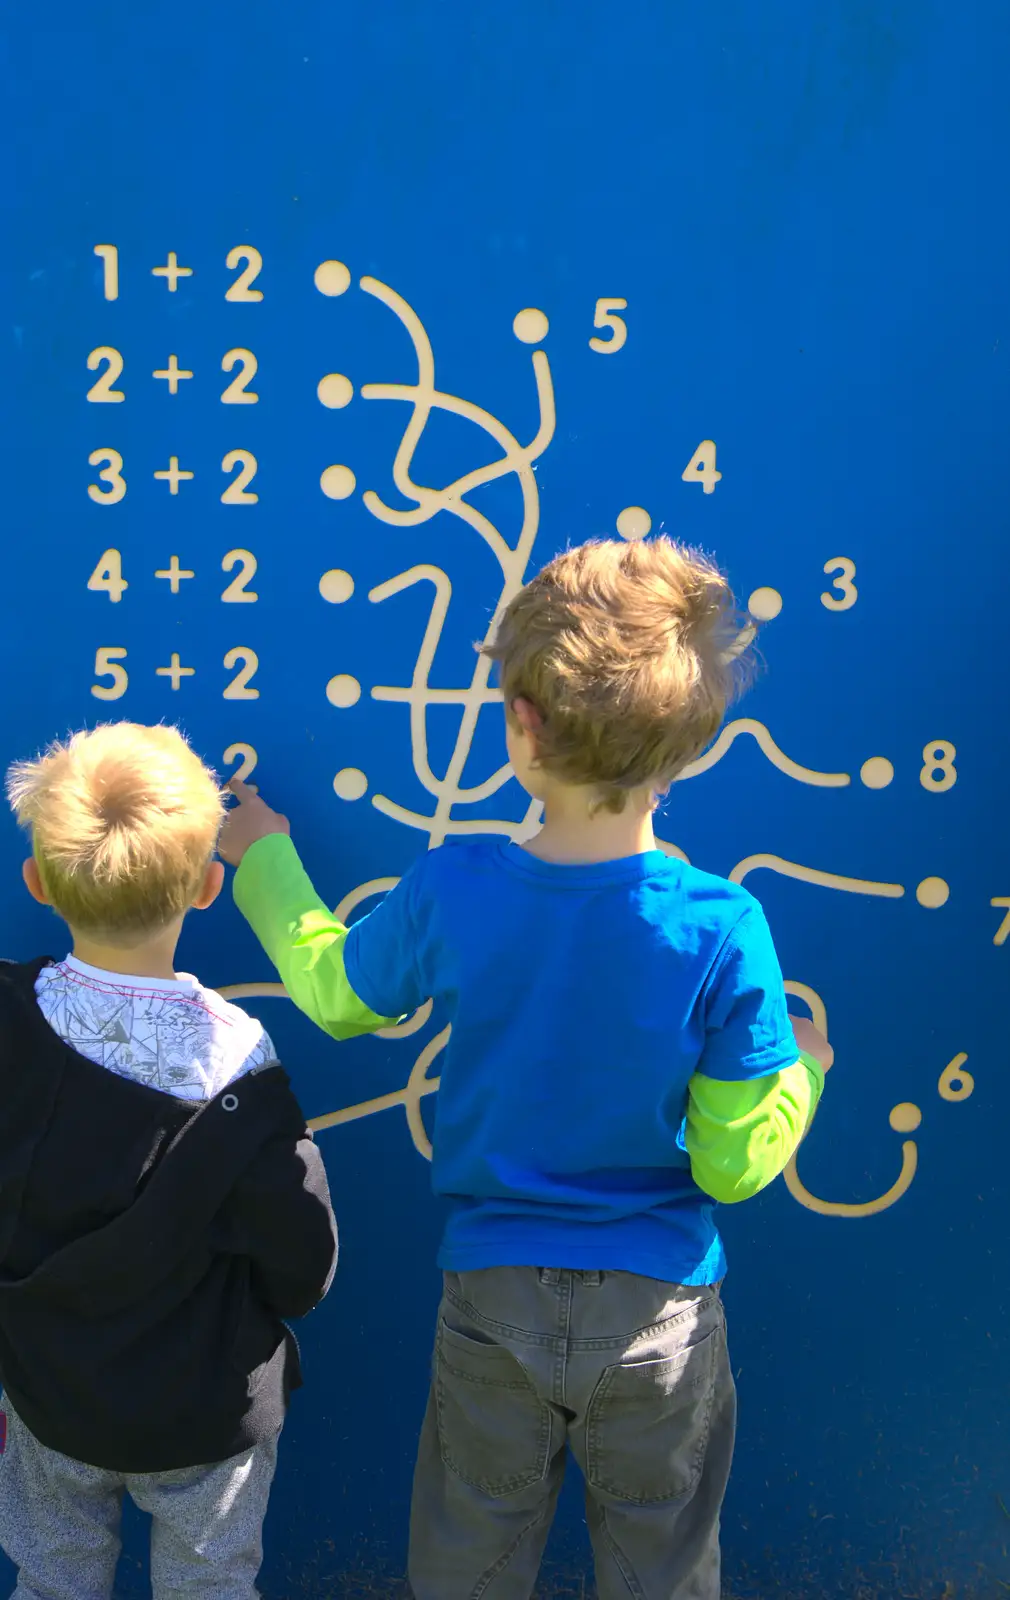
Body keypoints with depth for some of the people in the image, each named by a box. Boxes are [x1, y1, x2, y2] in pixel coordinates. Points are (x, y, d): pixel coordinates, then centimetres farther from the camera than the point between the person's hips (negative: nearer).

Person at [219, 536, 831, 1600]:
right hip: (662, 1312, -1)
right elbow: (737, 1163, -13)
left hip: (494, 1300, 1)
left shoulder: (451, 891, -17)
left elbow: (337, 994, 5)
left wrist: (263, 858, 20)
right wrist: (802, 1071, 7)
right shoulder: (722, 928, -21)